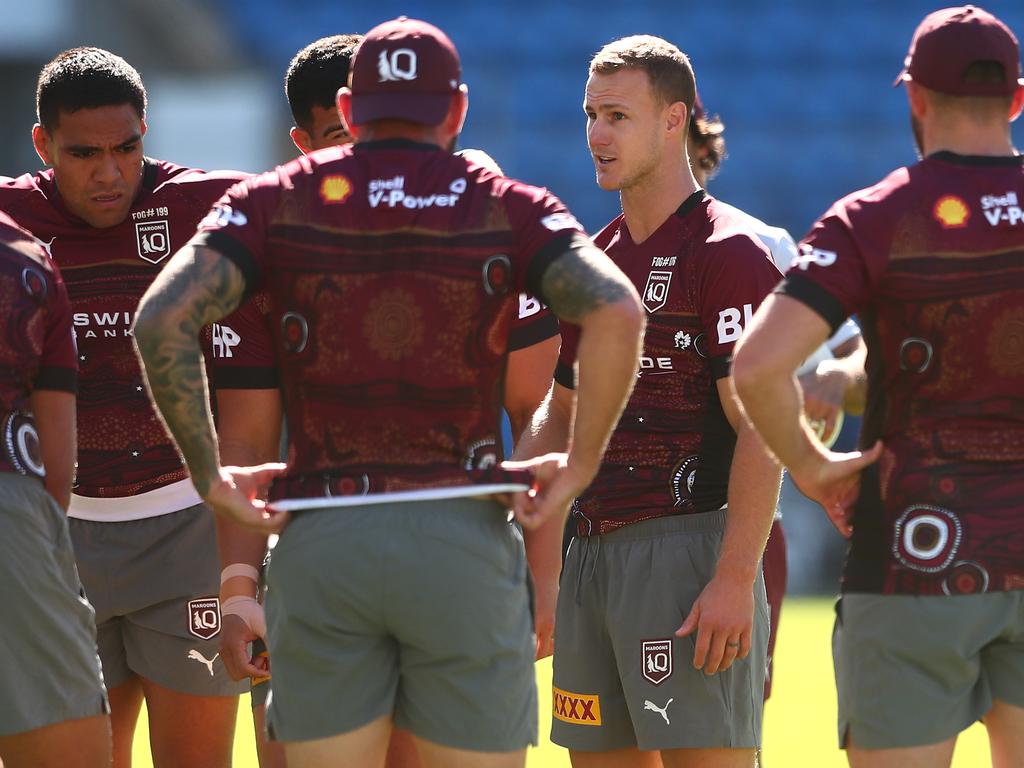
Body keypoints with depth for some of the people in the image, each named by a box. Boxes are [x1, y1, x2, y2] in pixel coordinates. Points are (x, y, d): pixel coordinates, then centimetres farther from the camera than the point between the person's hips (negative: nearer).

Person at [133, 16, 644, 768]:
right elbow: (616, 312, -13)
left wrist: (208, 475, 1)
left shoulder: (274, 201, 8)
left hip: (320, 537, 1)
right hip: (463, 537, -1)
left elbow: (163, 320, -7)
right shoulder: (509, 208, 5)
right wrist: (581, 464, -3)